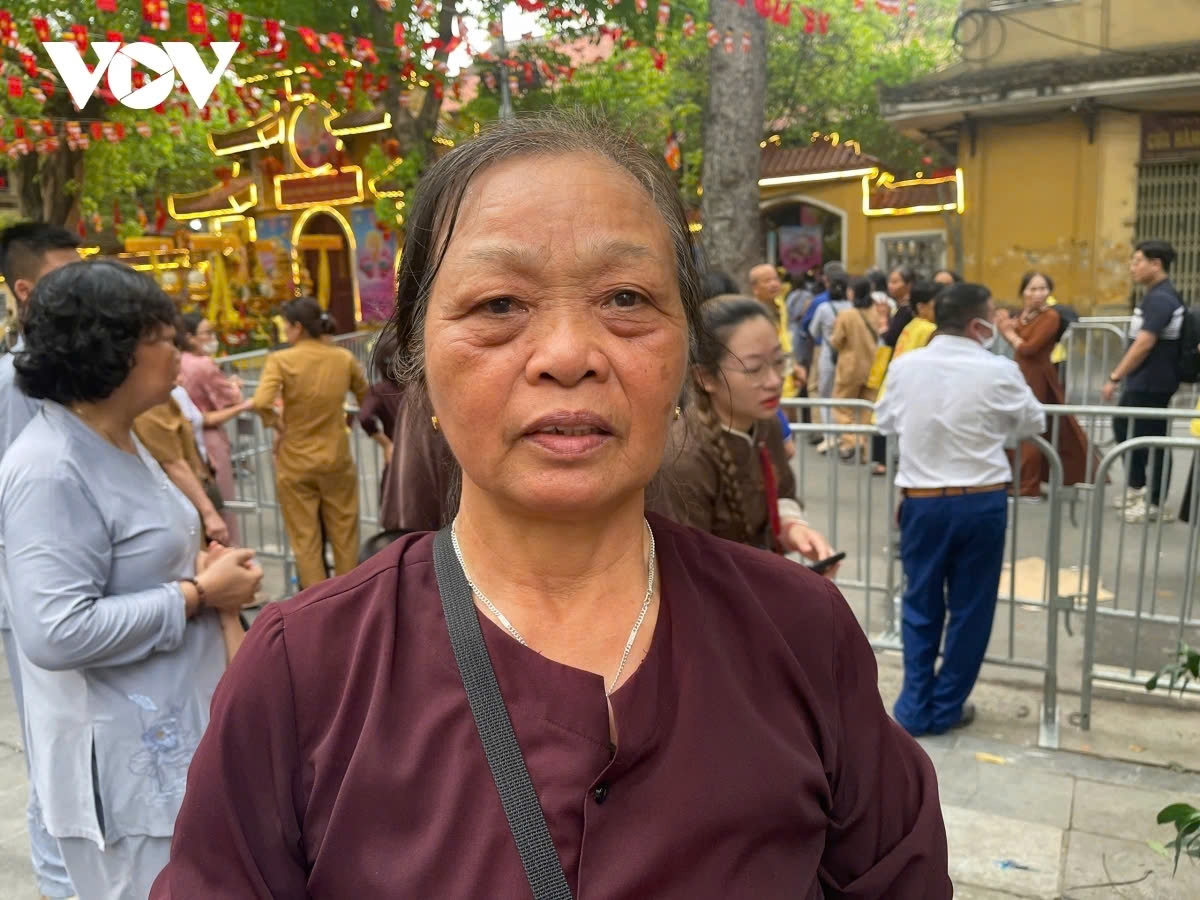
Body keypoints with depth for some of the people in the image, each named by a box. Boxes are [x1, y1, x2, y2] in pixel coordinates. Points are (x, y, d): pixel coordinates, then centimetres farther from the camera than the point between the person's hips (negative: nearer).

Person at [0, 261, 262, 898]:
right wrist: (197, 595, -21)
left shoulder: (120, 443, 9)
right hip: (124, 760, -9)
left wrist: (202, 571, 2)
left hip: (177, 735, 10)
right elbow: (56, 632, -29)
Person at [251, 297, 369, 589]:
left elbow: (261, 403, -25)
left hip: (296, 463, -2)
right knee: (344, 534, 16)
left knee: (305, 539, 10)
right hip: (336, 458, 3)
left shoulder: (281, 360, -13)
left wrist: (280, 427, -9)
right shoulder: (344, 358, -2)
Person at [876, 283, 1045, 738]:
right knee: (970, 607, 11)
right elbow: (1035, 423, 7)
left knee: (920, 605, 13)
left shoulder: (904, 366, -4)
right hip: (981, 502, -2)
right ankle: (945, 708, 21)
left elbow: (885, 421, 12)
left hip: (922, 501, 2)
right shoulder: (999, 371, -10)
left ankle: (916, 707, 18)